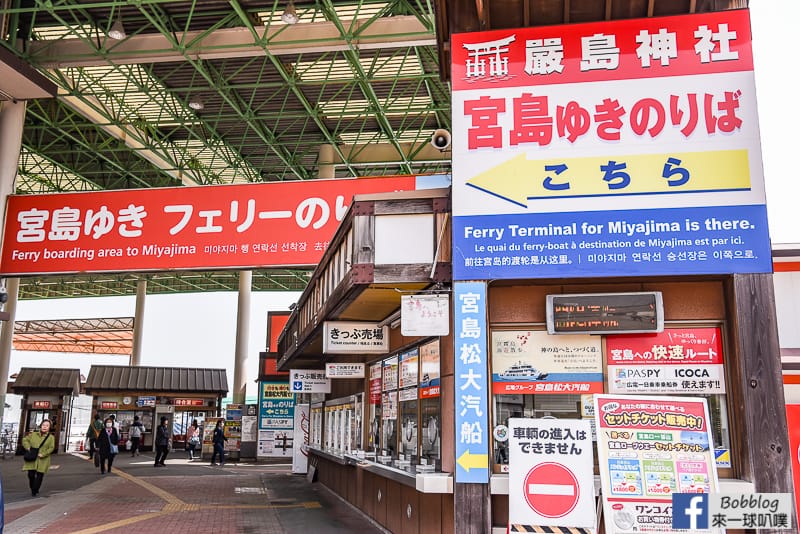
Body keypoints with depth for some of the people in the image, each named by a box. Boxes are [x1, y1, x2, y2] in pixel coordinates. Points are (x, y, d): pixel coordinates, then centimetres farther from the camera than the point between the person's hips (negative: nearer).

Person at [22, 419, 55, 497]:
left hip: (42, 460, -2)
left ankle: (35, 491, 14)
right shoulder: (33, 434, 7)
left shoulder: (51, 437, -1)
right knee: (31, 474, -1)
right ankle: (32, 489, 24)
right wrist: (28, 447, -4)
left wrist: (43, 454, -17)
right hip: (32, 459, 2)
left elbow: (51, 448, -6)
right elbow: (25, 440, 14)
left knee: (39, 475, 0)